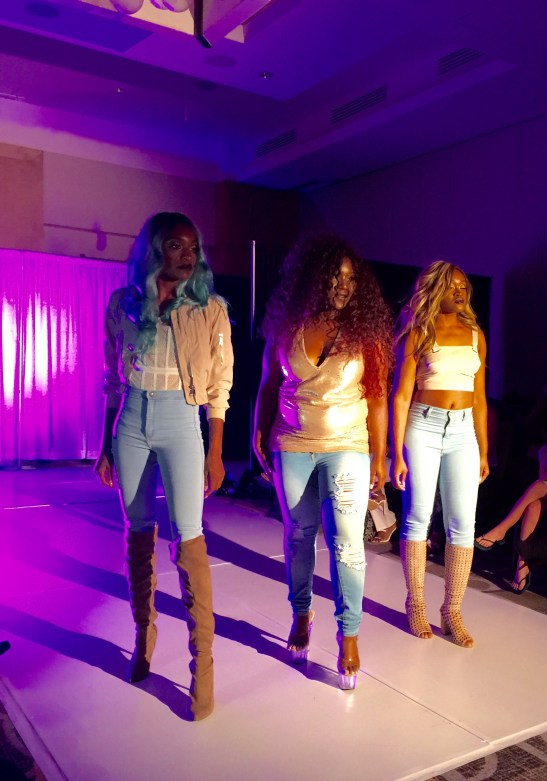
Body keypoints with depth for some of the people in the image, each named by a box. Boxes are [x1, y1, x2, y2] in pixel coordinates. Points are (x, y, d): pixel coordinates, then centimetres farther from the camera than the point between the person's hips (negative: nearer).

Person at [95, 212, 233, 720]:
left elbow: (219, 387, 0)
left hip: (180, 422, -3)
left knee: (187, 540, -7)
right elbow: (112, 381, 10)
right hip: (130, 423, 3)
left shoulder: (209, 310, -1)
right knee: (138, 533, 11)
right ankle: (143, 639, 30)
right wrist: (106, 444, 10)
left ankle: (203, 663, 4)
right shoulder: (122, 304, 5)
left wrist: (215, 453, -3)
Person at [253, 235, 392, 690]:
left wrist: (379, 458, -5)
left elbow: (377, 397, -3)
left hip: (346, 448, -2)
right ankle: (301, 613, 34)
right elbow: (268, 386, 8)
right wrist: (260, 438, 7)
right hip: (291, 448, 2)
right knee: (298, 537, 13)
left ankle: (349, 635, 12)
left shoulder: (364, 331, -4)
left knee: (347, 544, -4)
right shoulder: (287, 327, 0)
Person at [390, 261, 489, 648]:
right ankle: (417, 606, 18)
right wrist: (397, 454, -10)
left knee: (463, 525, 2)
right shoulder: (419, 333, -3)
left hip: (463, 433, 4)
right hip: (423, 428, -3)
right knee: (418, 518, 3)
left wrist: (483, 451, 11)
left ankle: (452, 612, 15)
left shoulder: (475, 334, 9)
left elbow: (479, 397, 13)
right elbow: (401, 395, -6)